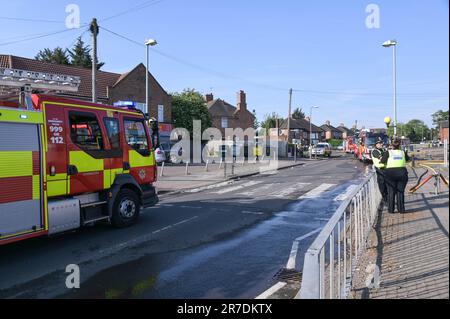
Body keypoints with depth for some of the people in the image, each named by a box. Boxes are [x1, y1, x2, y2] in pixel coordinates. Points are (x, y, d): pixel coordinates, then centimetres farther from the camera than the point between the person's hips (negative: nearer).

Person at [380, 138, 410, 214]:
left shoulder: (388, 153, 1)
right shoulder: (403, 153, 10)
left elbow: (382, 162, -3)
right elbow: (408, 160, 28)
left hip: (390, 173, -2)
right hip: (402, 173, 2)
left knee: (391, 192, 7)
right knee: (400, 191, 9)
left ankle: (391, 209, 9)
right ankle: (401, 209, 11)